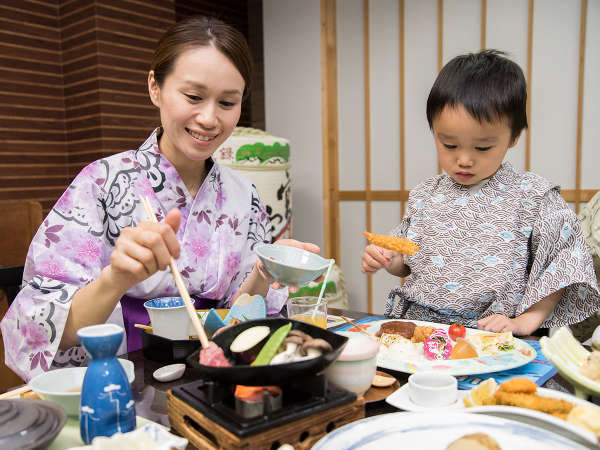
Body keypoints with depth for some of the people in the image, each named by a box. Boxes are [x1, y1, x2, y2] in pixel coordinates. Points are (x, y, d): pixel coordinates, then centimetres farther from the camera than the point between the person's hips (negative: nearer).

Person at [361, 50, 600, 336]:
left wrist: (527, 321, -10)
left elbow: (565, 264, -1)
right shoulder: (424, 197, 7)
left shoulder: (532, 197, -4)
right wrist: (386, 259, -2)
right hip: (416, 327, 3)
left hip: (490, 335, -3)